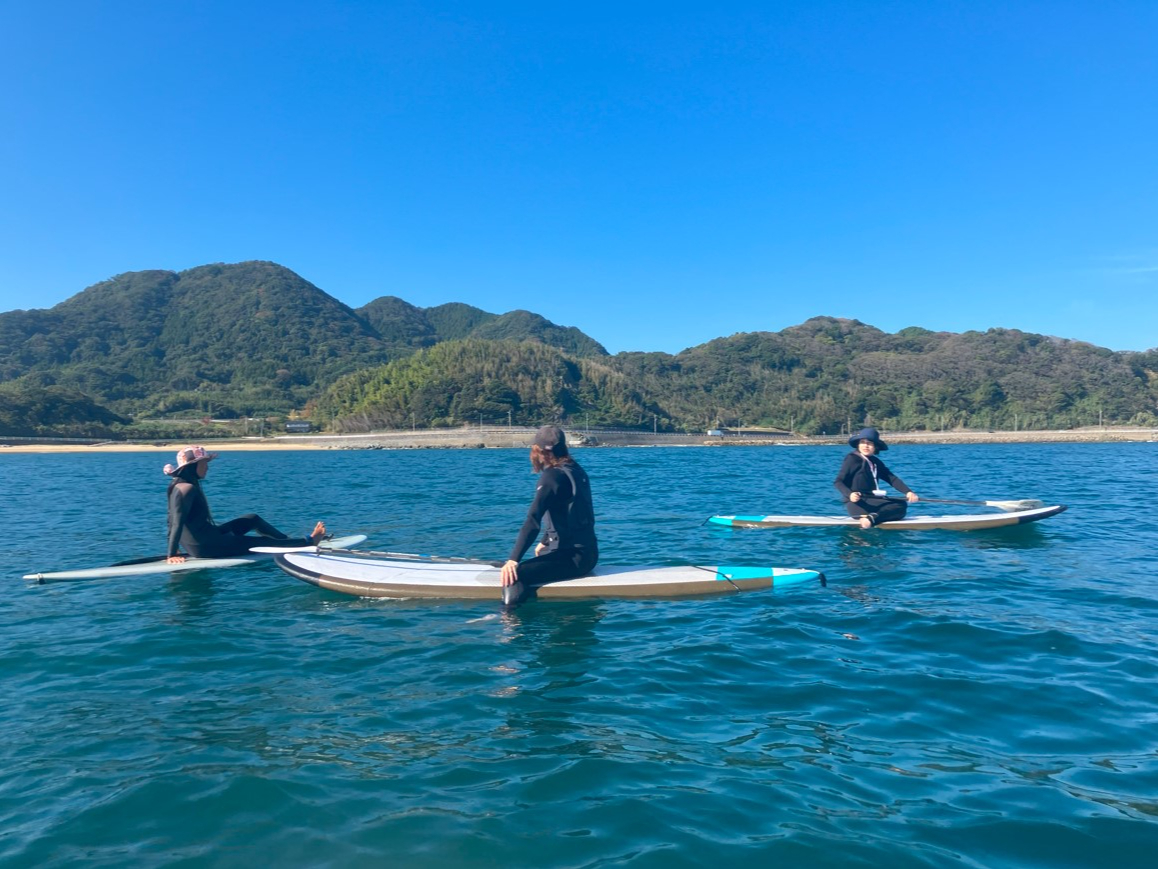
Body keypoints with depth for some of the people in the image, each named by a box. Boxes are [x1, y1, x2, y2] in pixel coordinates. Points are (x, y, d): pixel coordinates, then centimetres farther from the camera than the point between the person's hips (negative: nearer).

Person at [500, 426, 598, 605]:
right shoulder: (574, 470, 12)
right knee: (530, 565, 33)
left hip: (574, 555, -10)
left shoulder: (552, 476, -15)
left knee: (513, 576, -26)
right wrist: (545, 542, 34)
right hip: (587, 551, 10)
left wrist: (513, 559, -27)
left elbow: (533, 520, -24)